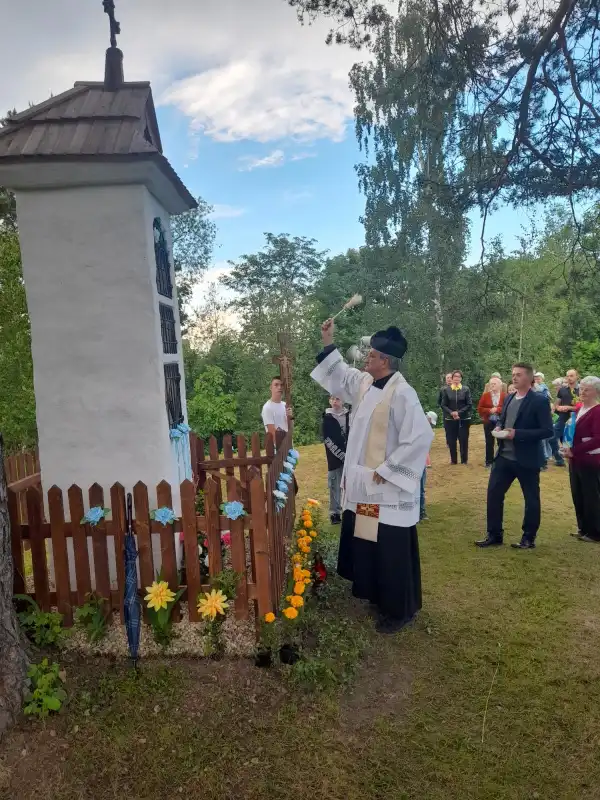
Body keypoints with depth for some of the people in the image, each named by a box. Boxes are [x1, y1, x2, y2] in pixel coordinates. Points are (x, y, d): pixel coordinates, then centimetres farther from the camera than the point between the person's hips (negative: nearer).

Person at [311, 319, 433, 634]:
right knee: (367, 545, 21)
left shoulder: (402, 394, -21)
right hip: (364, 484, 9)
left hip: (388, 489, -9)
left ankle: (399, 610, 22)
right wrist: (328, 341, 12)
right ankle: (377, 595, 41)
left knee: (392, 552, 4)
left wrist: (386, 470, -21)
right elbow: (339, 373, 22)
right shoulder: (364, 383, 5)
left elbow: (420, 437, -25)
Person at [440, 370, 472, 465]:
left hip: (464, 419, -1)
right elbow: (443, 405, 1)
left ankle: (464, 460, 14)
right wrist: (451, 413, -14)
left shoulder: (466, 389, 1)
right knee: (451, 441, 3)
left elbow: (469, 405, -2)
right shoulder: (446, 390, 3)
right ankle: (453, 460, 15)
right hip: (450, 420, 1)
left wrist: (459, 413, -13)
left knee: (464, 440, 1)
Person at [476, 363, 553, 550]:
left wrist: (518, 434, -22)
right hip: (505, 456, 6)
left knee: (531, 499, 9)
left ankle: (529, 538, 24)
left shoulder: (539, 400, -11)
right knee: (493, 493, 6)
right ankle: (494, 535, 18)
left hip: (526, 459, -6)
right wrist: (498, 428, 0)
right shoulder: (509, 398, 11)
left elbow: (547, 431, -16)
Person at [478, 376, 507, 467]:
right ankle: (489, 462, 15)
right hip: (489, 422, 1)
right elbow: (479, 409, 1)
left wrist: (497, 409, -19)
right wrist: (489, 410, -14)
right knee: (489, 443, 6)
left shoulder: (504, 395, -2)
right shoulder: (485, 395, 2)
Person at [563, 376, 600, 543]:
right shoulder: (579, 408, 10)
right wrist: (567, 446, 4)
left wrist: (574, 450, -20)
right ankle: (583, 528, 28)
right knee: (578, 496, 15)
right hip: (576, 460, 8)